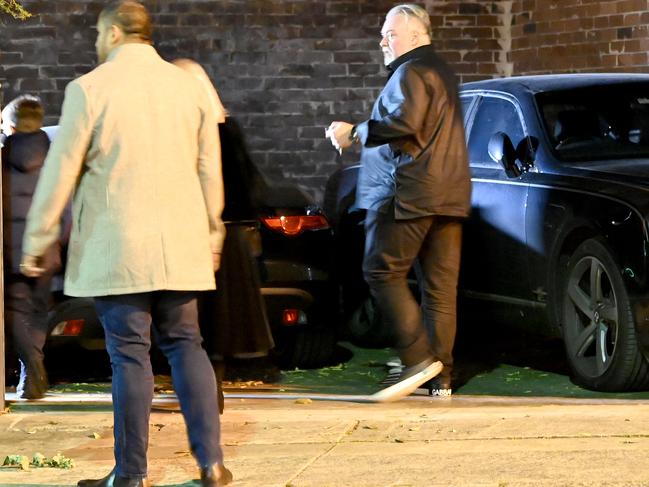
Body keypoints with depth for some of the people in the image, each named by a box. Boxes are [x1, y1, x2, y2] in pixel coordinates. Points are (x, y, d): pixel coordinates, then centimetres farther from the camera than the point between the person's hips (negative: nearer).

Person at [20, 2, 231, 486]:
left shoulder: (89, 89, -6)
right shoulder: (187, 86, 8)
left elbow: (60, 171, -4)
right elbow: (210, 172, 14)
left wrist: (36, 241, 4)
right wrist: (212, 236, 25)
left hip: (116, 246, -4)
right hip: (179, 245, 4)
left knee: (129, 354, 0)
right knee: (186, 346, 11)